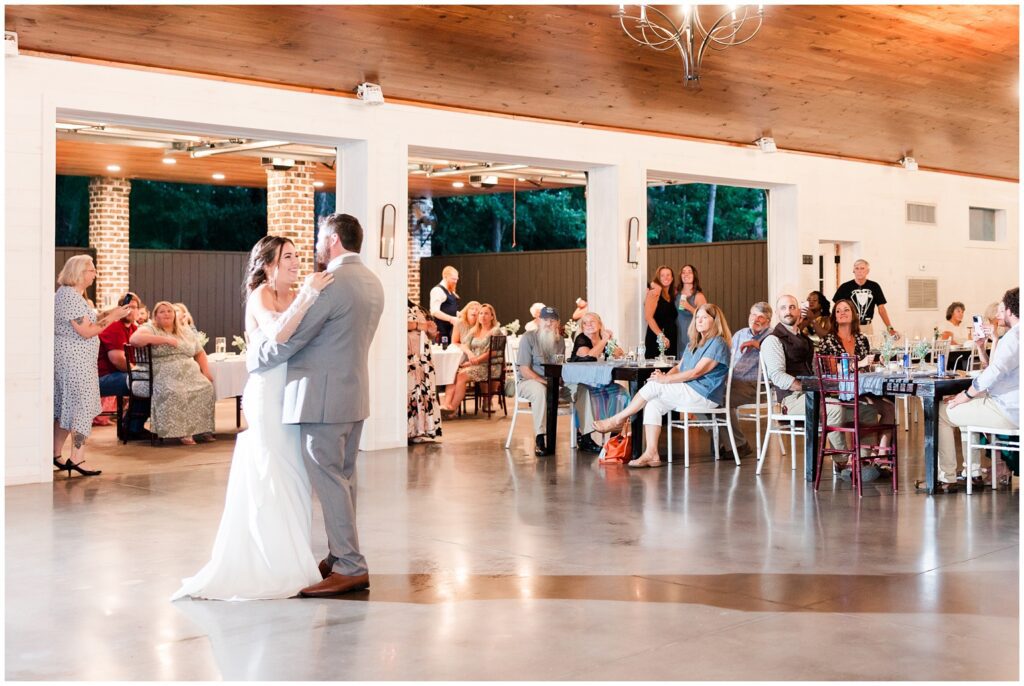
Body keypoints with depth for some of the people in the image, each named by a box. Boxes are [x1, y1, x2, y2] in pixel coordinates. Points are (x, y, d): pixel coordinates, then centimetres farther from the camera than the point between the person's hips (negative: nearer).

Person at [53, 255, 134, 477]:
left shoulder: (64, 293, 16)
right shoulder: (72, 297, -17)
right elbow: (86, 332, -20)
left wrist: (108, 315, 13)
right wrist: (112, 317, -14)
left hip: (65, 358, 11)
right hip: (75, 360, -11)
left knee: (64, 407, 15)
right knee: (82, 406, -7)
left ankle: (56, 455, 21)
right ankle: (76, 459, -6)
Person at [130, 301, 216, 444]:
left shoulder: (185, 333, 24)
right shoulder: (150, 328, 6)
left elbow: (199, 353, 27)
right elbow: (134, 339, -16)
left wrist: (206, 371, 7)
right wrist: (164, 339, -15)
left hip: (190, 374, 5)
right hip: (165, 376, -5)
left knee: (207, 388, -24)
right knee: (175, 392, -37)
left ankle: (202, 429, -17)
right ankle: (182, 432, -26)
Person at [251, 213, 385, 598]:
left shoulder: (329, 283, -17)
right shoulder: (372, 283, 12)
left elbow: (289, 339, -15)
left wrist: (253, 361, 0)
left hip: (323, 396, -9)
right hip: (354, 392, 9)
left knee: (329, 480, -4)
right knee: (343, 479, 15)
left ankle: (350, 568, -1)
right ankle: (340, 557, 23)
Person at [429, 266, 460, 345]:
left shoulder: (451, 292, 17)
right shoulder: (437, 290, -12)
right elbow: (435, 312, -21)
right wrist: (451, 319, -26)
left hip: (451, 328, 9)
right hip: (442, 330, -9)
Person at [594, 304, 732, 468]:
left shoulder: (718, 343, -8)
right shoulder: (693, 343, 22)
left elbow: (696, 372, -17)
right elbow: (679, 368, 15)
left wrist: (666, 379, -18)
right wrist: (665, 375, -8)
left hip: (705, 395, -9)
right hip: (689, 392, 9)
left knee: (653, 386, -16)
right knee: (653, 405, -12)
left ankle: (618, 419, -4)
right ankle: (651, 454, -16)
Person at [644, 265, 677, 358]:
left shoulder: (673, 295, 16)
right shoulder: (655, 293, -4)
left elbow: (673, 318, 14)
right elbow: (648, 317, -13)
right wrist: (661, 336, -18)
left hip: (671, 341, 6)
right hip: (656, 340, -6)